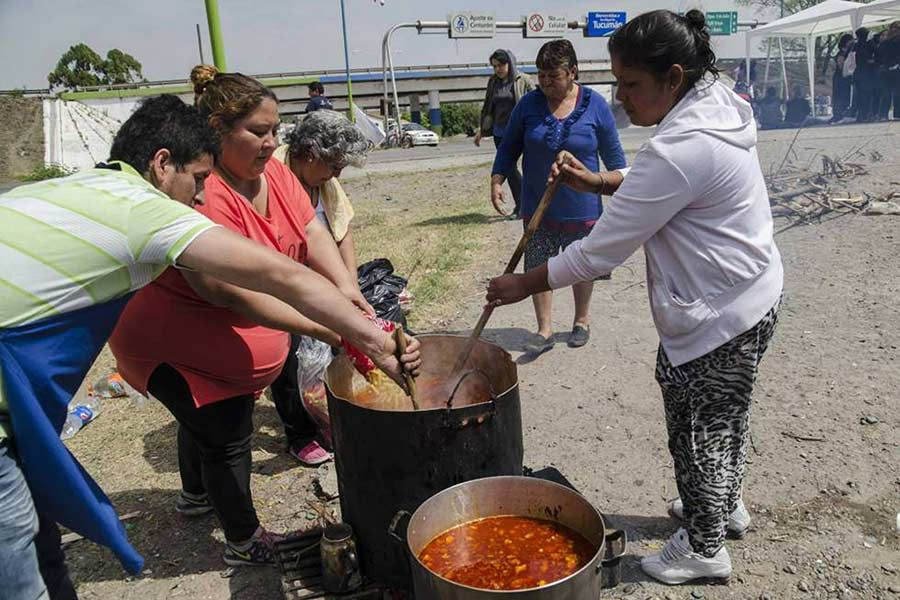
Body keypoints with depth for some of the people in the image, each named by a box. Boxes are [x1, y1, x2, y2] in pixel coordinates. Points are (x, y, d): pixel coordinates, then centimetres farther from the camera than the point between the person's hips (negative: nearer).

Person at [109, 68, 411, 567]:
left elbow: (311, 231, -9)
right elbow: (229, 289, -40)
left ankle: (196, 495, 54)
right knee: (227, 439, 3)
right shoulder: (201, 194, -33)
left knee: (206, 419, 28)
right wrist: (318, 327, -44)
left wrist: (343, 285, -28)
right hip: (177, 348, -9)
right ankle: (244, 543, 25)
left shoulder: (270, 172, -6)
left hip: (234, 349, 9)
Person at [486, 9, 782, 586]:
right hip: (753, 297, 10)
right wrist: (596, 181, 2)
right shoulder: (717, 107, 2)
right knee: (724, 415, 27)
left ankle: (703, 549, 32)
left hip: (714, 319, -10)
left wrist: (522, 285, -16)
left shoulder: (680, 150, -29)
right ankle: (726, 506, 51)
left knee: (698, 429, 10)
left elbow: (601, 250, -26)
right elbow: (656, 188, 16)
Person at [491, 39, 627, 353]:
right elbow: (509, 147, 6)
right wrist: (497, 180, -4)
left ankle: (582, 321, 32)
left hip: (581, 207, -1)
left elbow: (613, 154, 1)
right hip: (538, 207, 2)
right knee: (538, 268, 3)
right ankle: (545, 330, 15)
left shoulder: (595, 105, -6)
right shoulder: (529, 103, -3)